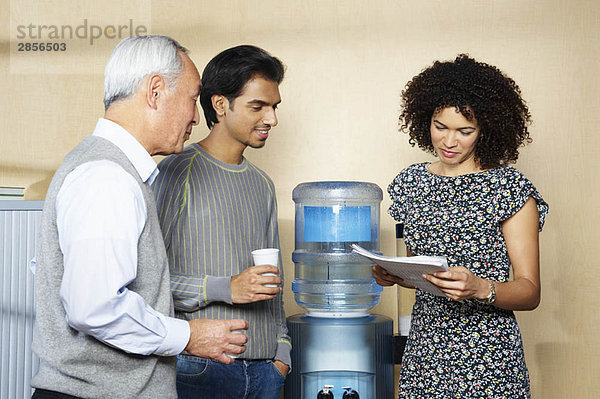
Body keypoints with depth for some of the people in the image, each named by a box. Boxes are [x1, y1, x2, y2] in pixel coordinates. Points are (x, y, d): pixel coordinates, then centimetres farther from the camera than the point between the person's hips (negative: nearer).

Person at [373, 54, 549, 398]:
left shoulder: (509, 187, -8)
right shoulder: (411, 182, 7)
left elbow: (530, 292, -9)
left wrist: (480, 289, -26)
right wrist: (394, 275, -3)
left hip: (488, 358, -4)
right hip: (424, 350, 4)